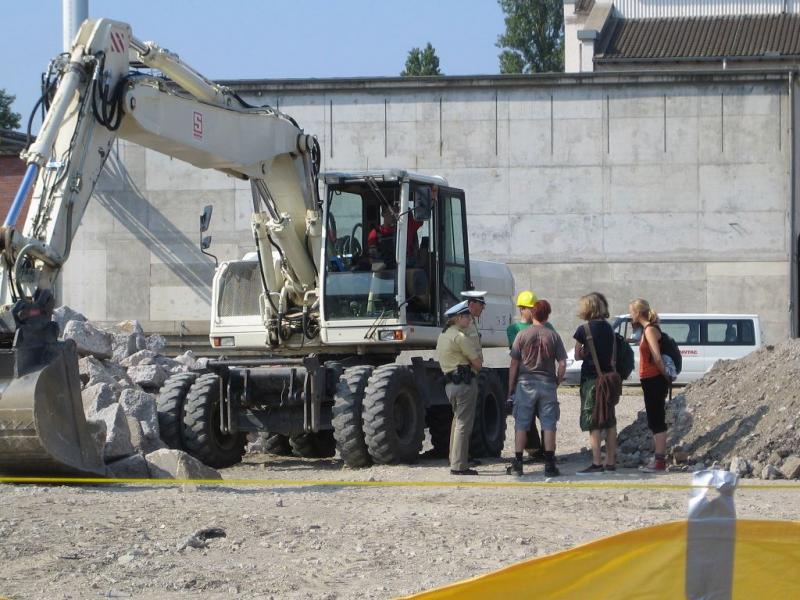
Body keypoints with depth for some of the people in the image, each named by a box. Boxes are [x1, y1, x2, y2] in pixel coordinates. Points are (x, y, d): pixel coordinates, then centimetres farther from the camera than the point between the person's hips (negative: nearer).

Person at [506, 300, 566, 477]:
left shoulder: (522, 335, -2)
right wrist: (557, 382, 12)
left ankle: (517, 464, 5)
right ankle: (549, 465, 4)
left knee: (521, 424, 5)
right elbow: (562, 364, -2)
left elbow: (514, 364, -1)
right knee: (549, 424, 5)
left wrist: (510, 387, 6)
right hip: (547, 383, 1)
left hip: (526, 383, -1)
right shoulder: (553, 336, 1)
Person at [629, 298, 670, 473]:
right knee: (655, 421, 13)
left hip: (654, 380, -10)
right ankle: (659, 459, 17)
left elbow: (657, 357, -20)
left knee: (657, 421, -8)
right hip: (651, 380, 10)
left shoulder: (650, 330, -14)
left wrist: (665, 375, -11)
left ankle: (660, 461, -8)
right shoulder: (648, 329, 16)